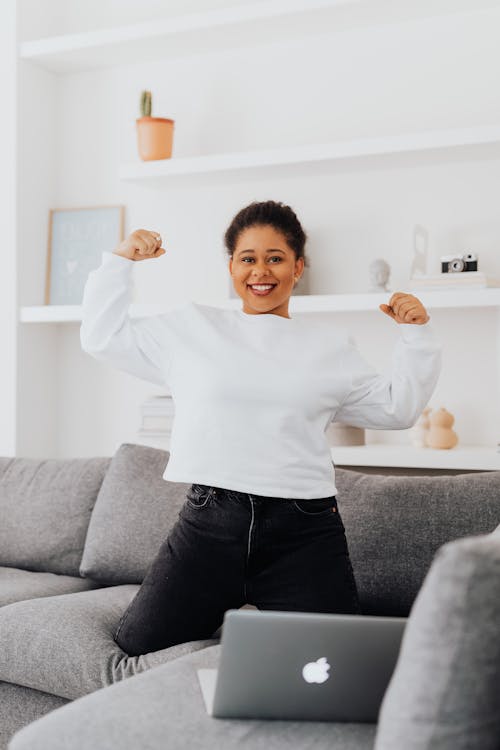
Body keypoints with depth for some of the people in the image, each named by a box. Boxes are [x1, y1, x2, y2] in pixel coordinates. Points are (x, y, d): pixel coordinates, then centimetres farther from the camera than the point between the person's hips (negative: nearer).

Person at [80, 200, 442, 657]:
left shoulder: (330, 344, 12)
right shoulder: (191, 327, 11)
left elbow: (396, 408, 14)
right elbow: (102, 337, 17)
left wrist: (416, 334, 6)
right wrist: (120, 262, 10)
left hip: (303, 532, 0)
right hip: (208, 521, 1)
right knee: (136, 646, 2)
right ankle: (222, 609, 28)